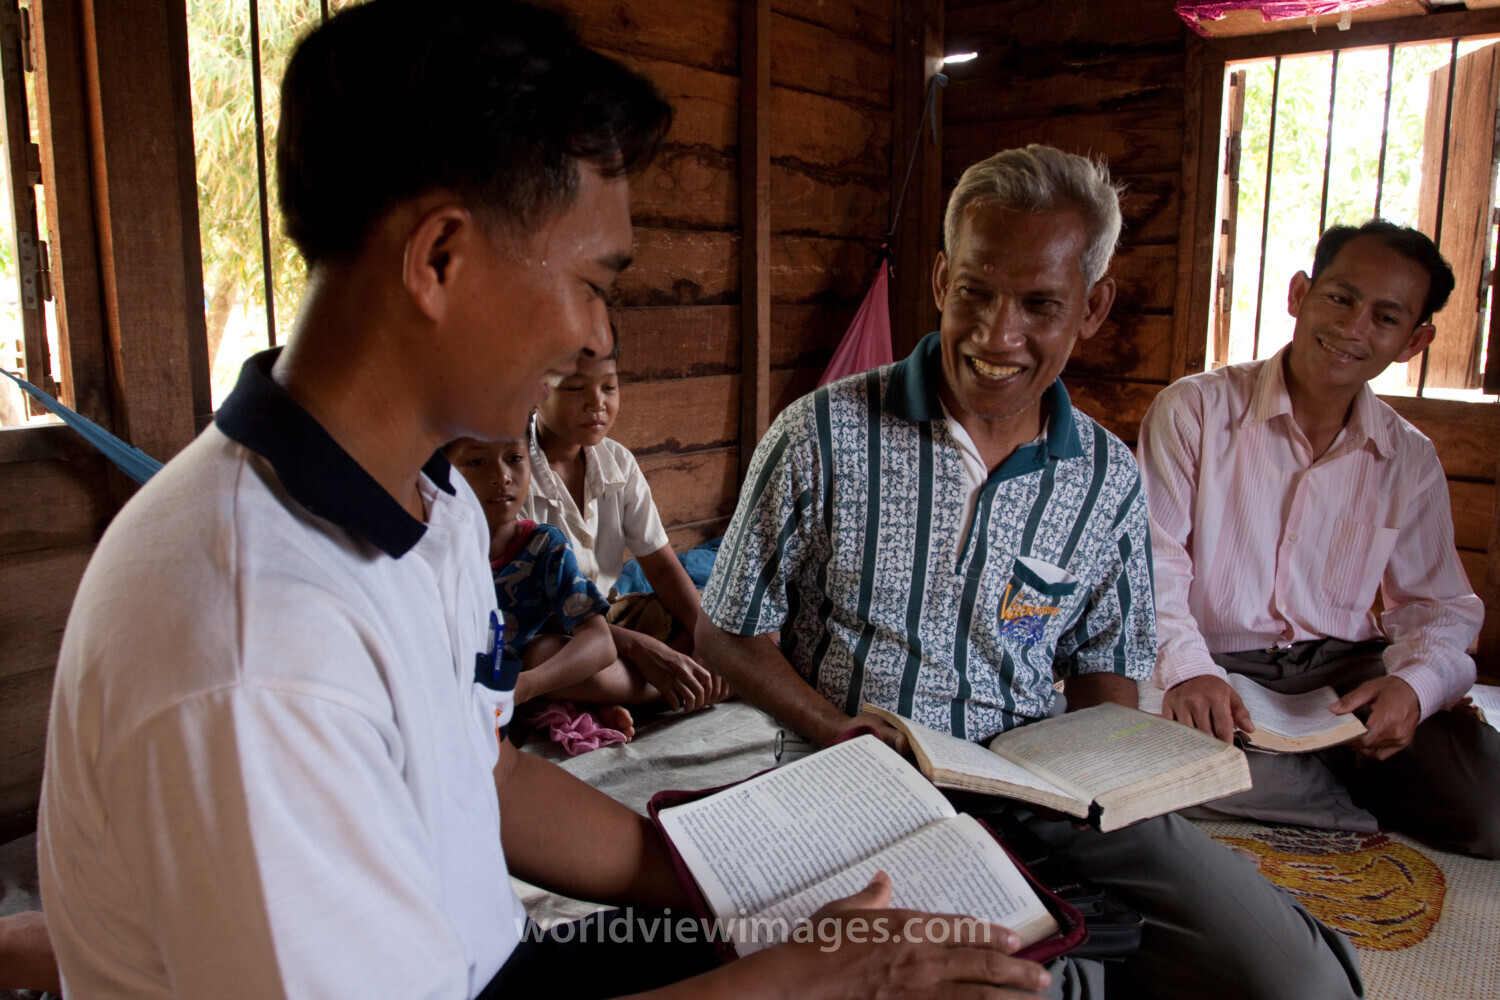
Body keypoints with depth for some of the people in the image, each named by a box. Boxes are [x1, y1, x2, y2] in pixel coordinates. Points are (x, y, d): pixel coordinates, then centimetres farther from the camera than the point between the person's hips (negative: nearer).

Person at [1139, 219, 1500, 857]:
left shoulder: (1411, 460, 10)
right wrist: (1187, 669, -29)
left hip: (1348, 671, 3)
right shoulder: (1193, 410, -4)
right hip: (1217, 669, -2)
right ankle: (1357, 804, -8)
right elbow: (1151, 562, -11)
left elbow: (1439, 606, 12)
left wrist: (1416, 684, -12)